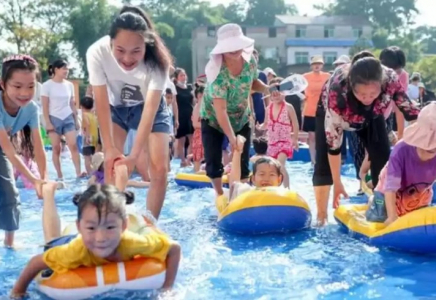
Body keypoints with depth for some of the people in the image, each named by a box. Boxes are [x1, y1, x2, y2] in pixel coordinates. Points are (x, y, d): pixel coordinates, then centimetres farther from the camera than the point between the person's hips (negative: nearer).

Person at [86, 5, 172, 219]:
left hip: (150, 108, -1)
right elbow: (102, 104, -27)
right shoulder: (97, 53, -33)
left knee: (159, 170, -9)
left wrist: (134, 155, -44)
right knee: (112, 167, -9)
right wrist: (109, 148, -28)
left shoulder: (156, 61, -35)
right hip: (115, 109, 1)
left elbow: (149, 111, -38)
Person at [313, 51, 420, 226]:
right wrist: (337, 183, -30)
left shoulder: (390, 80, -39)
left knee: (384, 159, -7)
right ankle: (321, 217, -2)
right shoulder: (337, 91, -44)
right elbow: (333, 140, -35)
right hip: (331, 112, -2)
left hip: (371, 115, 3)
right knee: (324, 163, -11)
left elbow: (411, 113, -22)